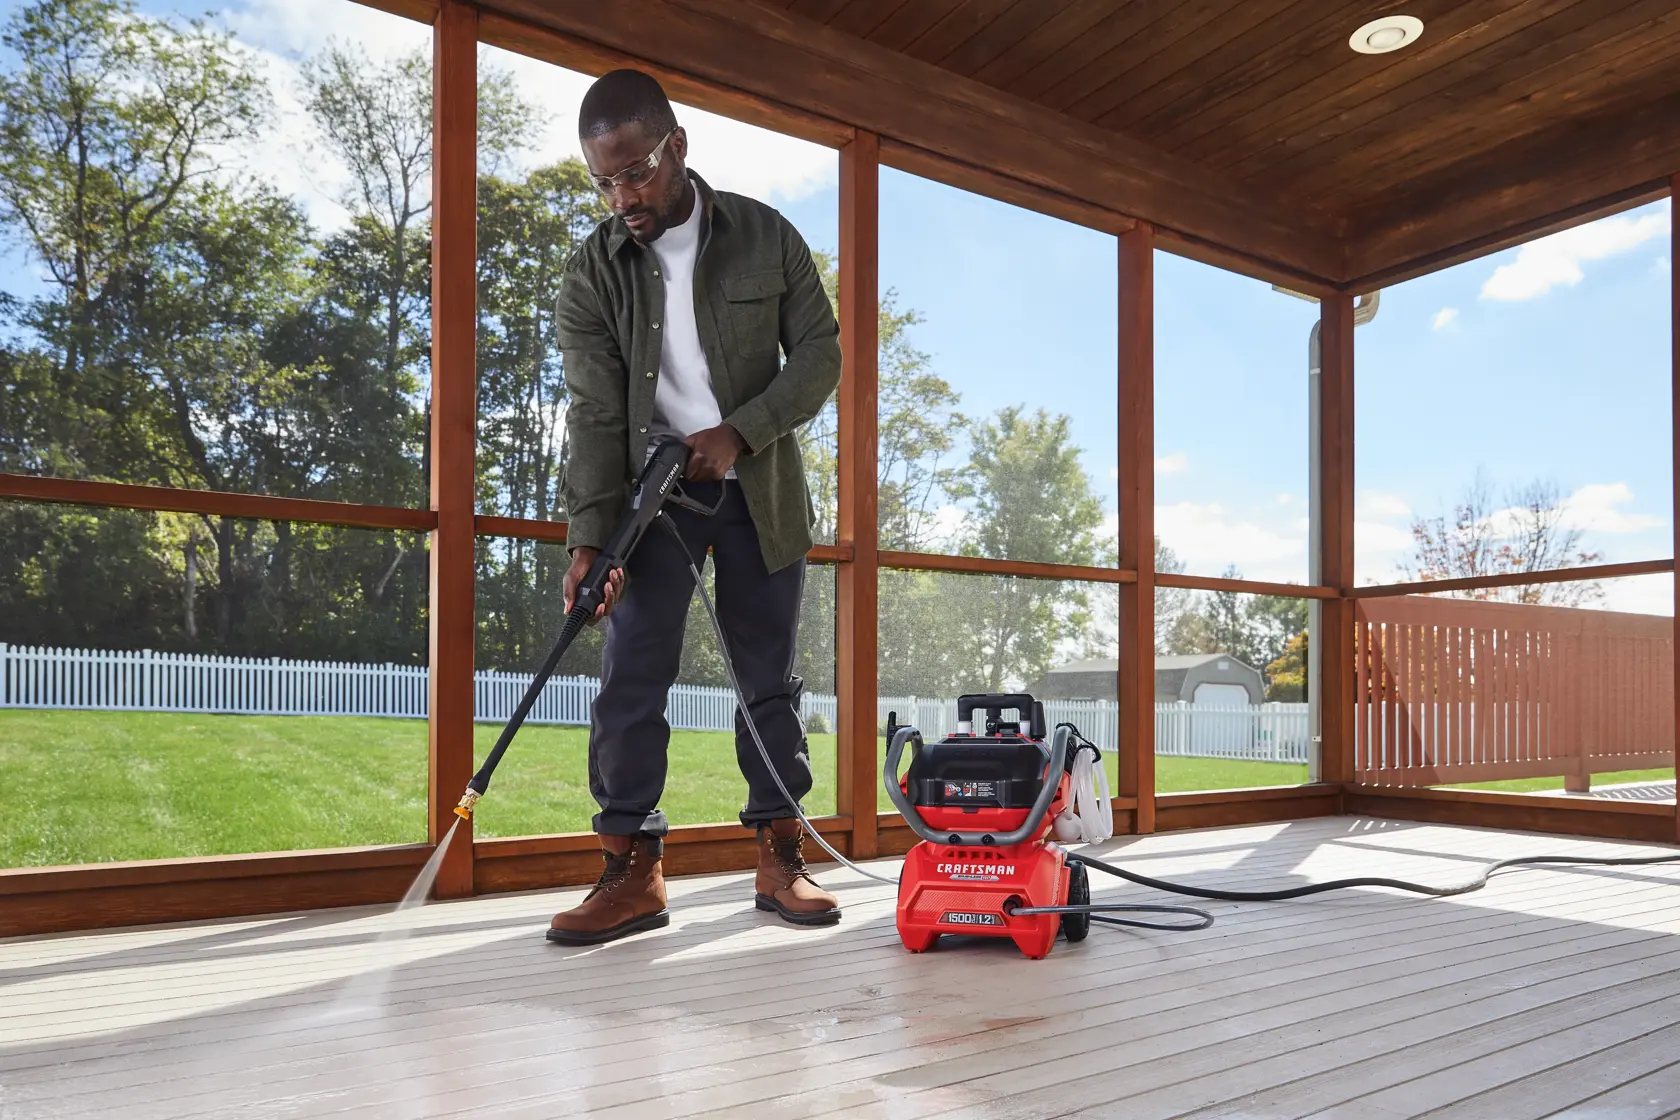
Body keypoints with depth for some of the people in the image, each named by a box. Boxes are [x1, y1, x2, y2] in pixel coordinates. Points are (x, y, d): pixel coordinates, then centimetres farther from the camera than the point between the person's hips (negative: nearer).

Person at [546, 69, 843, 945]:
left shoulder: (765, 237, -1)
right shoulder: (592, 275, -3)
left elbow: (819, 352, -1)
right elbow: (594, 414, -11)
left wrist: (741, 431, -16)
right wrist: (589, 538, -23)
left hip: (759, 489, 1)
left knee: (769, 678, 4)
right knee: (632, 676, -8)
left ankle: (780, 860, 14)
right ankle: (632, 871, 0)